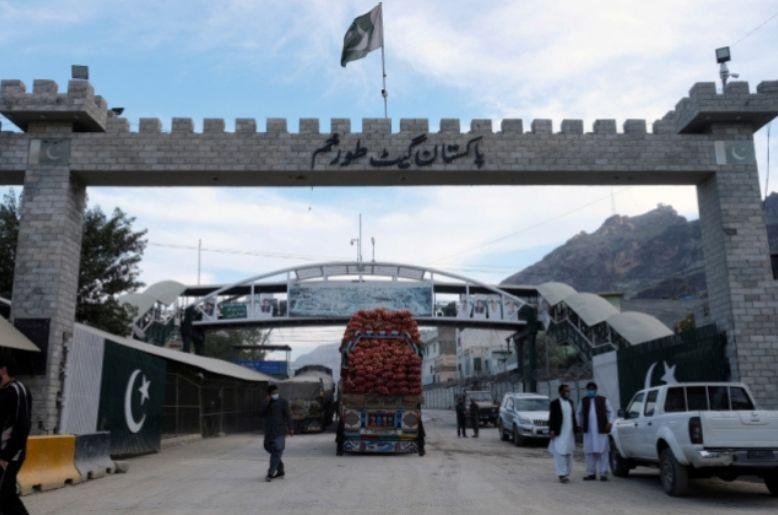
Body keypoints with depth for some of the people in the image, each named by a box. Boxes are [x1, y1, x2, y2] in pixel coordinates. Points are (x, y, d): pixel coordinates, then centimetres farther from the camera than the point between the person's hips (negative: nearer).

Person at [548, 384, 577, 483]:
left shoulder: (570, 403, 12)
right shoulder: (555, 403, -6)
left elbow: (573, 416, 18)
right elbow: (551, 418, -8)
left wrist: (575, 428, 13)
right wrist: (551, 430, -13)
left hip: (570, 433, 6)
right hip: (559, 433, -6)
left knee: (568, 454, 9)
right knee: (560, 454, -8)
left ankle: (566, 473, 17)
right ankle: (561, 474, -6)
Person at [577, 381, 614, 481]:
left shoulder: (603, 400, 4)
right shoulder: (583, 401, 12)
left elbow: (610, 411, 9)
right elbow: (579, 413, 22)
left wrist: (609, 423, -2)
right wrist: (581, 424, 11)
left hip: (601, 430, -3)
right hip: (588, 431, 3)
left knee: (603, 452, -2)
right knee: (589, 453, 4)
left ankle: (603, 473, 4)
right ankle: (591, 473, 13)